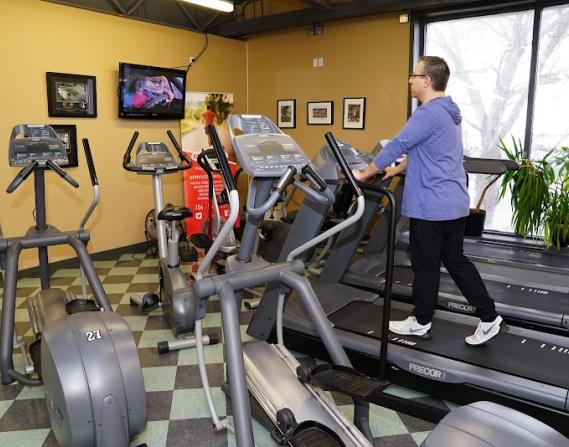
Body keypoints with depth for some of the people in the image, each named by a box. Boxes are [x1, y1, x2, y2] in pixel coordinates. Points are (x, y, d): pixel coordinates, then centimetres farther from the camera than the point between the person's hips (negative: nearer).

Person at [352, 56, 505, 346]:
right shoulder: (447, 113, 15)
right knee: (456, 260, 16)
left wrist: (364, 174, -7)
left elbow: (396, 146, -17)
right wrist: (397, 170, 26)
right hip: (454, 203, 10)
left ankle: (421, 323, 21)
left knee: (426, 266, 5)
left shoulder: (428, 113, -17)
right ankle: (489, 318, 19)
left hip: (431, 206, -10)